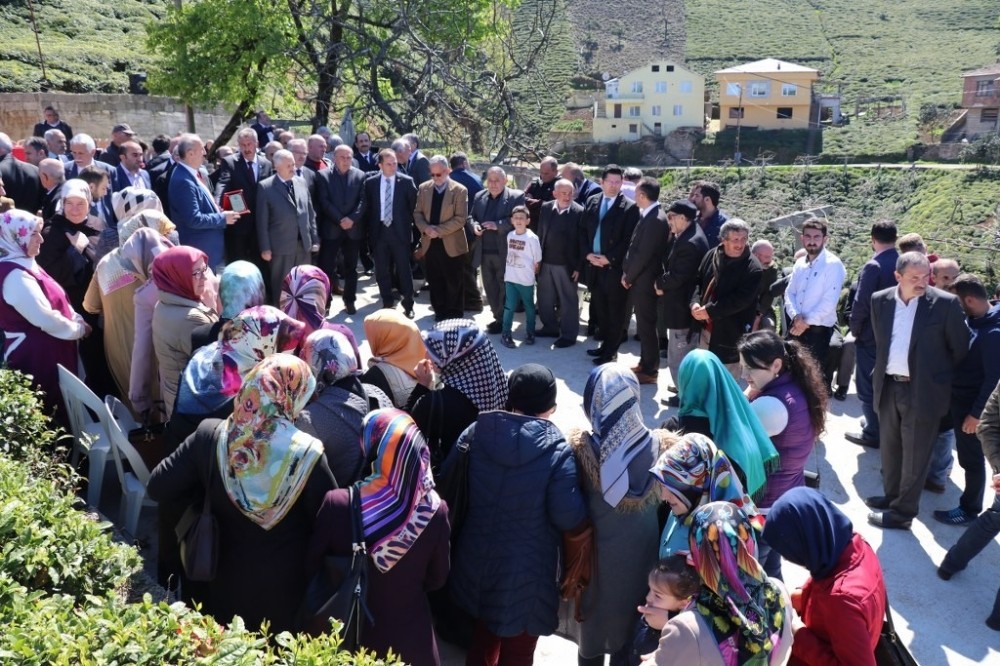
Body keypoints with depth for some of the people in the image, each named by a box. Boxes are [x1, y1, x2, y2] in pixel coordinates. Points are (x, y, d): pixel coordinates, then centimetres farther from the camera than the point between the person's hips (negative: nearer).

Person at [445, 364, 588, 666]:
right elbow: (569, 518, -20)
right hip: (527, 568, -4)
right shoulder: (557, 452, -21)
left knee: (483, 639, 29)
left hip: (477, 560, 4)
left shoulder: (475, 434, -10)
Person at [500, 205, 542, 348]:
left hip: (526, 280, -3)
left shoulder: (532, 238, -14)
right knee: (509, 306, 5)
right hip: (510, 278, 3)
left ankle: (530, 333, 27)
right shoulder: (509, 235, 0)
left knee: (528, 306, 13)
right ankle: (505, 334, 14)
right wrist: (509, 271, 9)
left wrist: (531, 272, 2)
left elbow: (537, 261, -7)